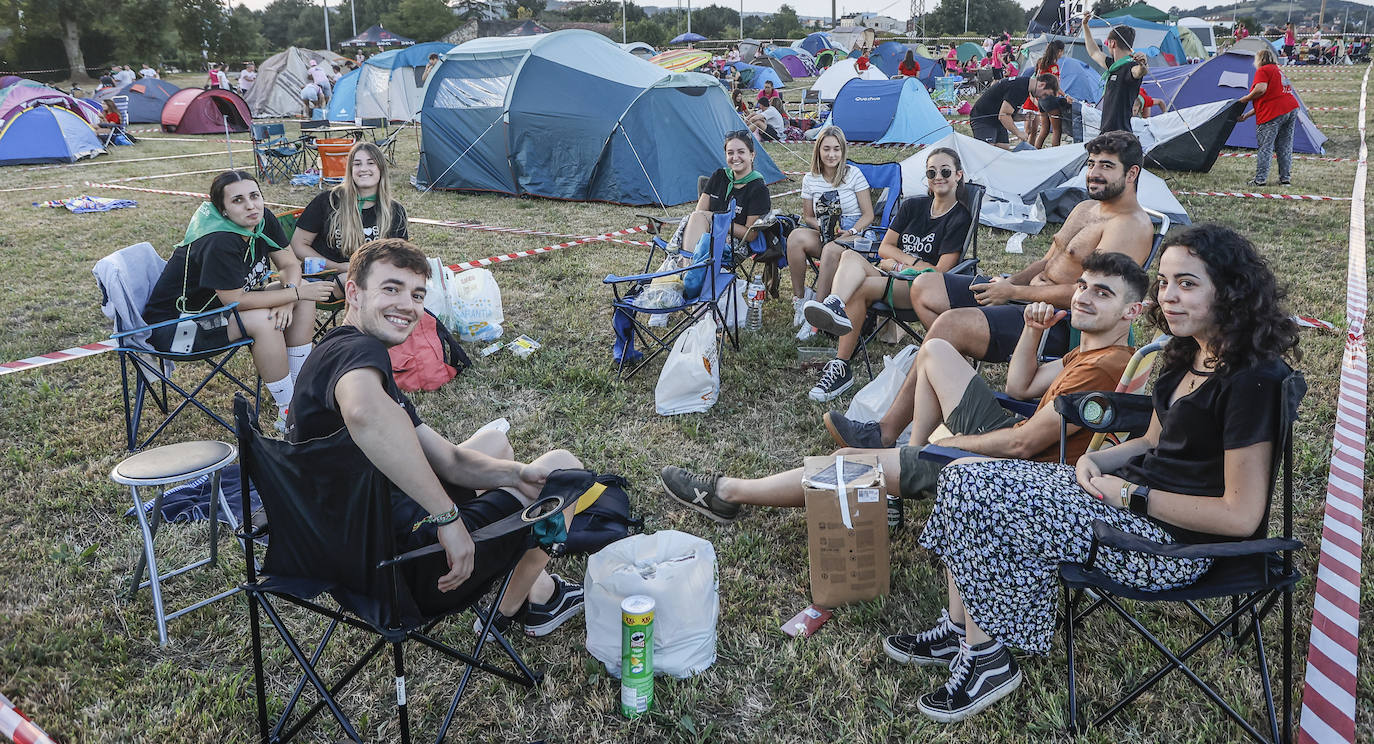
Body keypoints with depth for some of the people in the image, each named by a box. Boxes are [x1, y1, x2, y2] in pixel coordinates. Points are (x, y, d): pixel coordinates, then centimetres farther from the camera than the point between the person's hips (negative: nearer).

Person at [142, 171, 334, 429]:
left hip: (218, 306, 9)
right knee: (262, 320, -30)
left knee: (304, 299, -4)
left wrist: (287, 299, -23)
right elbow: (237, 301, -30)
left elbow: (290, 264, -2)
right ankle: (288, 412, -18)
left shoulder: (263, 220, -8)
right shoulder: (219, 242, -31)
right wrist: (296, 292, -25)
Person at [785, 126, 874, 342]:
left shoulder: (854, 174, -1)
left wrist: (851, 232, -17)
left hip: (854, 235, -3)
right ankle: (799, 297, -20)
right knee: (796, 236, -31)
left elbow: (868, 215, 1)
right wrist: (825, 227, -6)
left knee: (831, 249, -39)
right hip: (824, 235, 3)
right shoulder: (810, 179, 8)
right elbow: (808, 217, 15)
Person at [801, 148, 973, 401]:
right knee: (850, 256, -26)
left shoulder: (960, 219, 1)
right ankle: (834, 306, -57)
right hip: (893, 277, 5)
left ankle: (840, 367, -32)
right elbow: (885, 247, 14)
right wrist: (914, 262, -3)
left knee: (860, 288, -31)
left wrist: (898, 263, -4)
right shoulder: (912, 206, 18)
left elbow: (941, 271, -7)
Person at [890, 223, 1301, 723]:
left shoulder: (1251, 380, -21)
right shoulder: (1188, 357, 8)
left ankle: (987, 662, 2)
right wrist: (1096, 460, 0)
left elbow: (1242, 515, -22)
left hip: (1174, 541, -10)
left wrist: (1132, 495, -18)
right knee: (964, 479, 0)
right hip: (1130, 492, 10)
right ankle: (960, 631, 11)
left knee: (975, 499, -16)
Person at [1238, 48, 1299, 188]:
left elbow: (1261, 88, -19)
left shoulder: (1262, 71, -1)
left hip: (1274, 113, -9)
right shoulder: (1278, 71, 28)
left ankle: (1260, 179, -5)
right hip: (1292, 109, 9)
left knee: (1265, 147, -5)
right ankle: (1285, 178, 14)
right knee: (1285, 147, 12)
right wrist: (1247, 115, 26)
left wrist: (1245, 99, -2)